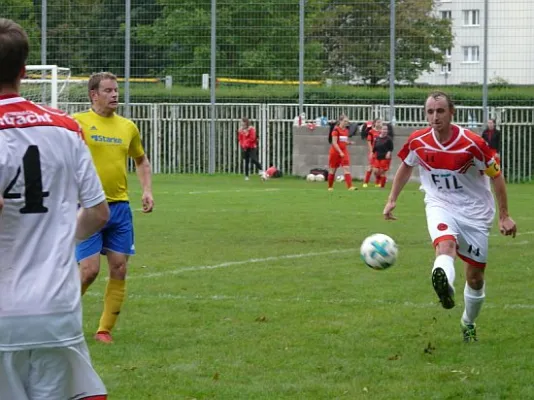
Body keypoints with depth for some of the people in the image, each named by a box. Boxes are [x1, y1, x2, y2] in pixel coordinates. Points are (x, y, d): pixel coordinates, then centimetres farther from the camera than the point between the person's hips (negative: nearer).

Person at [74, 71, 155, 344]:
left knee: (119, 269, 1)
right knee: (89, 269, -10)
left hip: (120, 207, 5)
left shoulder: (128, 127, 11)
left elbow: (141, 160, 25)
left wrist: (147, 190, 11)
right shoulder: (78, 122, -5)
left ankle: (105, 330, 12)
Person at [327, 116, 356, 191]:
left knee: (347, 168, -10)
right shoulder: (336, 130, -11)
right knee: (332, 170, 6)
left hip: (344, 152, 5)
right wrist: (340, 152, -23)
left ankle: (350, 186, -20)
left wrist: (349, 142, -2)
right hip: (335, 152, -5)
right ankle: (330, 187, 21)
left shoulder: (346, 130, 9)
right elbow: (334, 143, -16)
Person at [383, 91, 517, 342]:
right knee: (445, 245, -35)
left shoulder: (472, 144, -18)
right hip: (440, 206, 0)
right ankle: (445, 287, -67)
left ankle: (469, 323, 34)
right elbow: (406, 166, 13)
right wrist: (392, 200, 12)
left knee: (475, 277, 7)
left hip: (475, 213, 0)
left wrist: (504, 216, -5)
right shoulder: (418, 142, -10)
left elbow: (496, 176, -6)